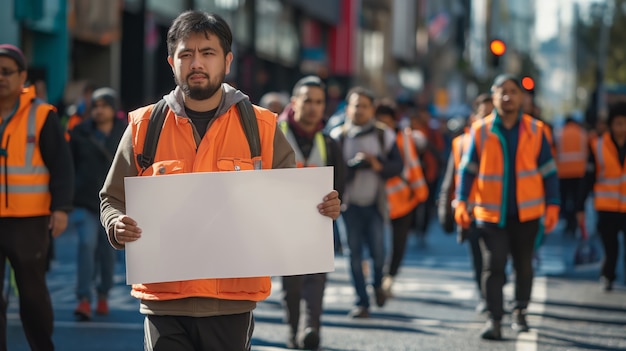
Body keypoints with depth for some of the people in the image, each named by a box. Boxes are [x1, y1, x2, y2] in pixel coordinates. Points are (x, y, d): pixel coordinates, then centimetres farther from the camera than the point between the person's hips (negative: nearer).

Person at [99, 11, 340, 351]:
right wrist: (117, 225, -13)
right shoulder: (144, 127, 4)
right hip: (165, 301, 0)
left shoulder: (260, 127, 4)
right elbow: (112, 199, 10)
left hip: (232, 301, 1)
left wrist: (322, 209, -11)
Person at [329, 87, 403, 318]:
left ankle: (377, 284, 27)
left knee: (377, 251, -5)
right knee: (355, 253, -1)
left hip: (374, 203, 1)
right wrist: (353, 165, -22)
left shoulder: (384, 136, 6)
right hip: (349, 204, 0)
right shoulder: (338, 136, 2)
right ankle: (361, 302, 7)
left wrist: (379, 166, -16)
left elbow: (397, 166, 2)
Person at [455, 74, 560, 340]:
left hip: (526, 213, 1)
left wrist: (552, 205, -1)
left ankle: (520, 312, 30)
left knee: (523, 266, 13)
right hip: (491, 214, -1)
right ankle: (494, 319, -3)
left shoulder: (535, 130, 0)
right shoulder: (480, 130, -3)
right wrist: (462, 202, -10)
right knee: (493, 266, -7)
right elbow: (467, 169, 0)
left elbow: (548, 171, 4)